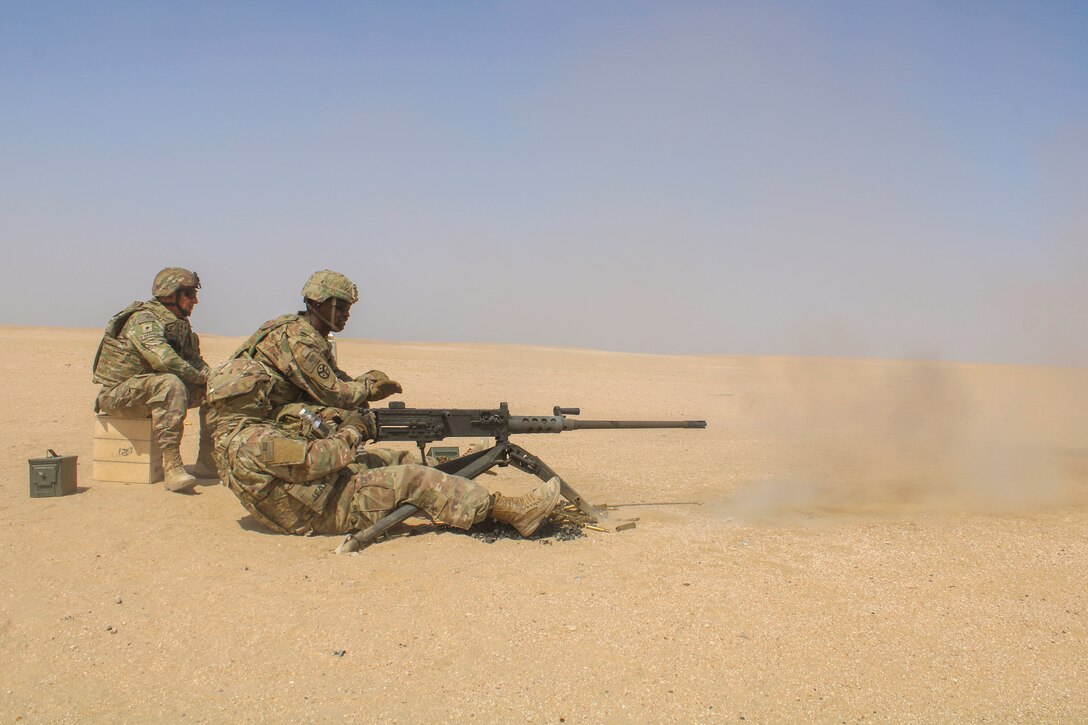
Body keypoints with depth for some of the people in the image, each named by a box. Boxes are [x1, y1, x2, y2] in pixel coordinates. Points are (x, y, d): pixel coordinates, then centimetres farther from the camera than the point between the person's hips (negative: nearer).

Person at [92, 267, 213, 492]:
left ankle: (208, 461, -3)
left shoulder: (180, 325, 9)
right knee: (170, 384, -37)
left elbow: (195, 361, 15)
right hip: (118, 394, -9)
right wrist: (200, 377, -20)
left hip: (155, 389, 9)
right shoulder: (143, 319, -18)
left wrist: (211, 377, -7)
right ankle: (171, 467, -39)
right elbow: (164, 360, -33)